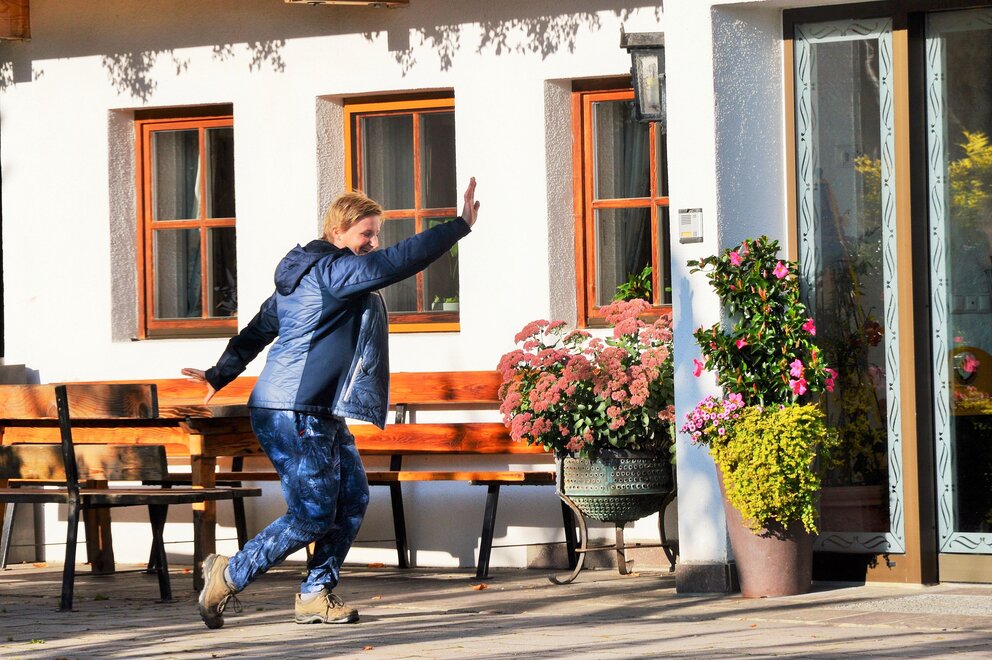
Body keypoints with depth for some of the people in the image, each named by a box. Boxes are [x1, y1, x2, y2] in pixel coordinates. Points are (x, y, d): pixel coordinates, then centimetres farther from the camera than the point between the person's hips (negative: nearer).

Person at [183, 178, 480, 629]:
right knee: (311, 516, -8)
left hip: (322, 414, 11)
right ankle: (228, 577, 4)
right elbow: (395, 264, -25)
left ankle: (316, 595, 12)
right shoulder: (329, 269, -13)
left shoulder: (304, 273, 19)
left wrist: (220, 375, 26)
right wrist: (461, 226, -25)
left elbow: (258, 329, 23)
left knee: (352, 499, 7)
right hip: (294, 414, -11)